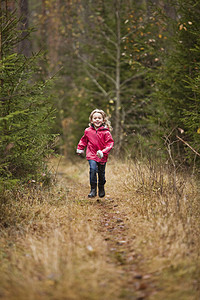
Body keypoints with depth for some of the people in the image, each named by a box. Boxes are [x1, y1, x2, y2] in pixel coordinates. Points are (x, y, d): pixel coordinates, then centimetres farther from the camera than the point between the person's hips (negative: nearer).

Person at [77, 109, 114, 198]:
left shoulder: (106, 132, -8)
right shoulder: (88, 131, 2)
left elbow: (110, 143, -10)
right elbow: (84, 140, 20)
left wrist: (103, 152, -22)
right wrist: (80, 148, 13)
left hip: (102, 157, 0)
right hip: (92, 155, 1)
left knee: (101, 173, 11)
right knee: (93, 169, -20)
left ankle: (101, 188, 38)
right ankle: (93, 189, -13)